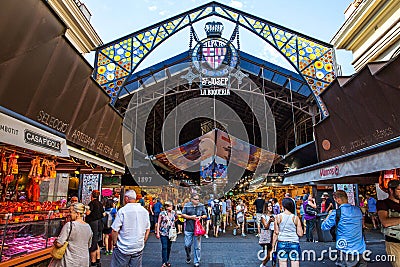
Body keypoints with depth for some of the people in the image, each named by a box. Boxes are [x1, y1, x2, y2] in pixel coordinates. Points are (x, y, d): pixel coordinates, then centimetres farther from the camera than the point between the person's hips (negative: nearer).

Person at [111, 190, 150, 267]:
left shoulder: (122, 211, -13)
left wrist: (115, 243, 3)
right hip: (139, 248, 4)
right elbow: (147, 229, 10)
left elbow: (115, 230, -11)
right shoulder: (145, 211, 2)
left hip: (123, 249, -4)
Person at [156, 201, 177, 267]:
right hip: (163, 232, -4)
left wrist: (173, 222, 8)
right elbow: (158, 223, -6)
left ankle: (167, 261, 24)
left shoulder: (173, 213, 3)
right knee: (164, 247, -9)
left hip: (171, 233, 4)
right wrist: (157, 233, -9)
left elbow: (176, 218, 25)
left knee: (169, 247, 11)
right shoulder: (162, 213, -8)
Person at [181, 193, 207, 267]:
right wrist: (191, 217, -11)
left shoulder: (202, 206, 4)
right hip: (188, 228, 0)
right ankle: (188, 257, 35)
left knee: (197, 246, 5)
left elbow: (205, 215, 11)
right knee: (187, 245, 7)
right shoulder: (187, 205, 0)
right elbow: (183, 215, 0)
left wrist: (201, 217, -10)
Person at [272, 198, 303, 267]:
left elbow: (276, 233, -1)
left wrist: (273, 246, 6)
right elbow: (300, 234, -3)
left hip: (281, 243, 0)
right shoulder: (295, 218, -3)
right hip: (294, 243, 0)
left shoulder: (278, 217, -3)